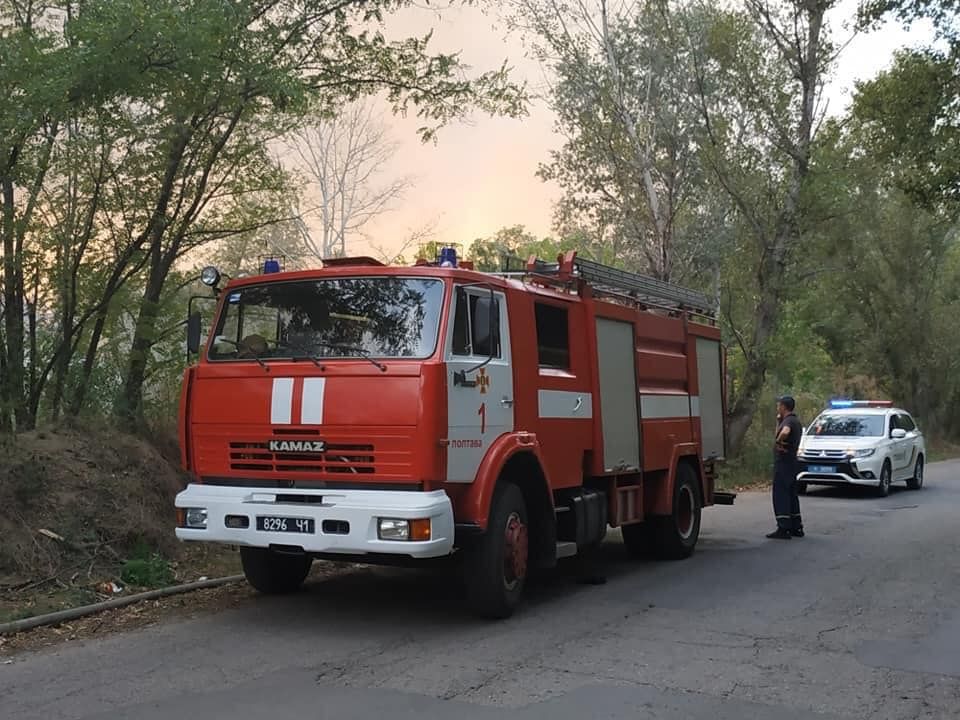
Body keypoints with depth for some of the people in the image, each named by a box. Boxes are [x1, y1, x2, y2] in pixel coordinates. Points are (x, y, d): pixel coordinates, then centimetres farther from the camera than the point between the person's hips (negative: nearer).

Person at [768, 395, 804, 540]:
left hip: (784, 463, -10)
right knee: (792, 495, 15)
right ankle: (796, 527, 20)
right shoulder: (795, 421, 16)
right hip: (792, 463, 10)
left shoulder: (789, 421, -16)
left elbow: (784, 432, -39)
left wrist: (778, 443, -24)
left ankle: (783, 529, -8)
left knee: (780, 495, -7)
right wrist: (779, 420, 15)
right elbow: (779, 433, 30)